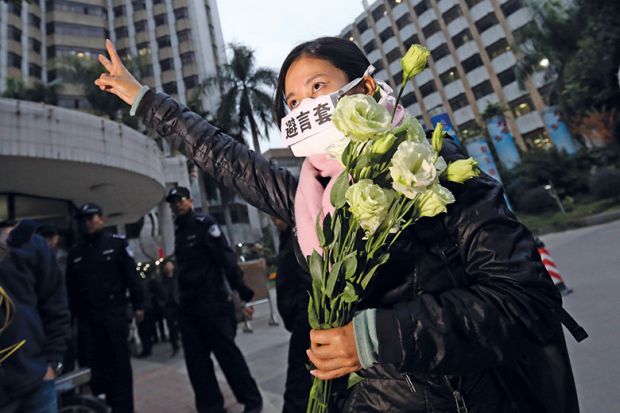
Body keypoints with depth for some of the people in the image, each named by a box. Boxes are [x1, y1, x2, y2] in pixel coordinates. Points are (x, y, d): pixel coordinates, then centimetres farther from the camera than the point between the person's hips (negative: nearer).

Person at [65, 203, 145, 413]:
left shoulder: (116, 243, 0)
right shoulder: (74, 252, 13)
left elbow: (132, 276, -4)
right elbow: (71, 287, 15)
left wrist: (138, 305, -8)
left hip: (114, 314, -4)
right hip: (86, 319, 4)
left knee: (119, 365, 3)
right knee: (89, 367, 8)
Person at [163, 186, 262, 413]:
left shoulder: (204, 223, -5)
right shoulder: (179, 231, 16)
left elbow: (225, 256, -15)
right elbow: (184, 265, 18)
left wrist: (239, 286, -24)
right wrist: (182, 297, 16)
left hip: (212, 301, -7)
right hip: (188, 305, 7)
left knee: (226, 351, -2)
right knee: (195, 358, 9)